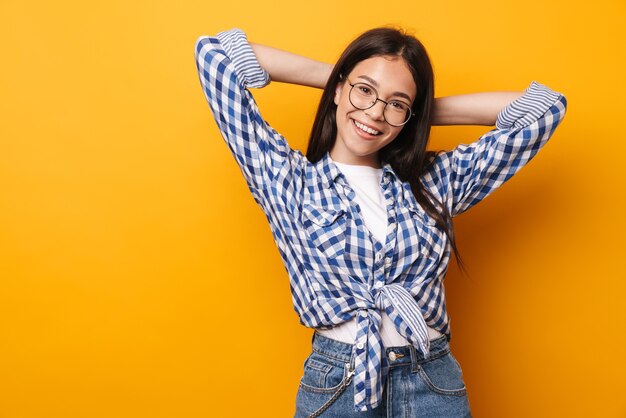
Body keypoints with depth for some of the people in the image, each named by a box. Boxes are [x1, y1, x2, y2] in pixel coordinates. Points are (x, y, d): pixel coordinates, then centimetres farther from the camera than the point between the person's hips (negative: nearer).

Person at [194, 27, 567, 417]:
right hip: (334, 386, -1)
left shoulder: (437, 180, 5)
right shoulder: (288, 178, 0)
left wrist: (427, 111, 6)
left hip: (437, 386, 2)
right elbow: (216, 55, -2)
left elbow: (543, 108, 7)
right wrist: (328, 74, 4)